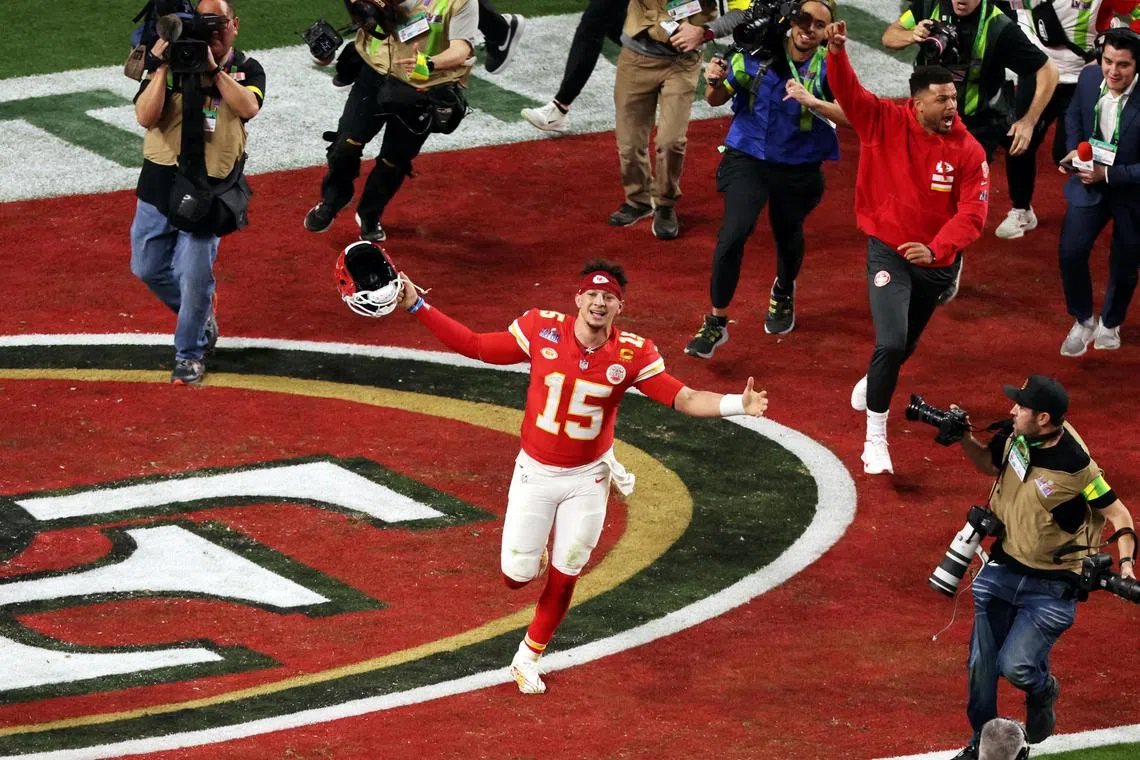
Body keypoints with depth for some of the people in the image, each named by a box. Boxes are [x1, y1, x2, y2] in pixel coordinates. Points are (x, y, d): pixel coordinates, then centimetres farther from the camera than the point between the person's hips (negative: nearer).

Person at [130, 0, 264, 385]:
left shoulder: (246, 69, 1)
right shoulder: (170, 63, -1)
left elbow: (248, 107, -21)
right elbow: (146, 116, -12)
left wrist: (214, 68, -24)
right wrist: (163, 68, -20)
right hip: (160, 182, 3)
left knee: (194, 278, -6)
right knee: (148, 268, 13)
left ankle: (190, 354, 14)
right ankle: (201, 318, 38)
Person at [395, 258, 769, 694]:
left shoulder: (632, 355, -15)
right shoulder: (542, 331, -15)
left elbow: (685, 400, -17)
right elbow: (474, 346, -6)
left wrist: (738, 405, -34)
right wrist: (417, 306, -12)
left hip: (587, 478, 0)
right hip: (535, 473, 0)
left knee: (563, 579, 6)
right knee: (517, 576, 1)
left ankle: (529, 658, 30)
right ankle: (533, 548, 39)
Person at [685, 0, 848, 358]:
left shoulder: (829, 67, -11)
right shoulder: (760, 52, -11)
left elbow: (850, 116, -22)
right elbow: (718, 99, -2)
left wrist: (812, 101, -36)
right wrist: (714, 82, -24)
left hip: (799, 168, 1)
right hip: (748, 159, -1)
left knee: (788, 234, 19)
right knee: (733, 233, -17)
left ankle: (784, 293, 54)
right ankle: (716, 323, -5)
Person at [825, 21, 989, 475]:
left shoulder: (968, 151, -14)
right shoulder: (884, 122, -13)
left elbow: (973, 214, -20)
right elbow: (848, 92, -22)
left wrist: (936, 249, -35)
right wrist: (836, 53, -43)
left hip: (938, 261, 3)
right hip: (888, 251, -3)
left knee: (905, 345, 23)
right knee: (891, 343, -20)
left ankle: (871, 382, 58)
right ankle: (875, 441, -9)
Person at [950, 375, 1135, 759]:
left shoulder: (1076, 467, -26)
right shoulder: (1015, 436, -9)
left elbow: (1117, 513, -17)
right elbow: (990, 464, 13)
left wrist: (1126, 562, -32)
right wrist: (964, 439, -5)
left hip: (1052, 587, -6)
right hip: (1001, 569, 6)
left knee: (1015, 666, -14)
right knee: (982, 665, 10)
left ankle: (1043, 692, 23)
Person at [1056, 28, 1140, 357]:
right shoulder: (1089, 78, -14)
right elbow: (1074, 114, 8)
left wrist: (1108, 175, -28)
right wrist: (1074, 149, -8)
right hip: (1090, 182, 3)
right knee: (1071, 252, -10)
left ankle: (1110, 324, 44)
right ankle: (1083, 321, 16)